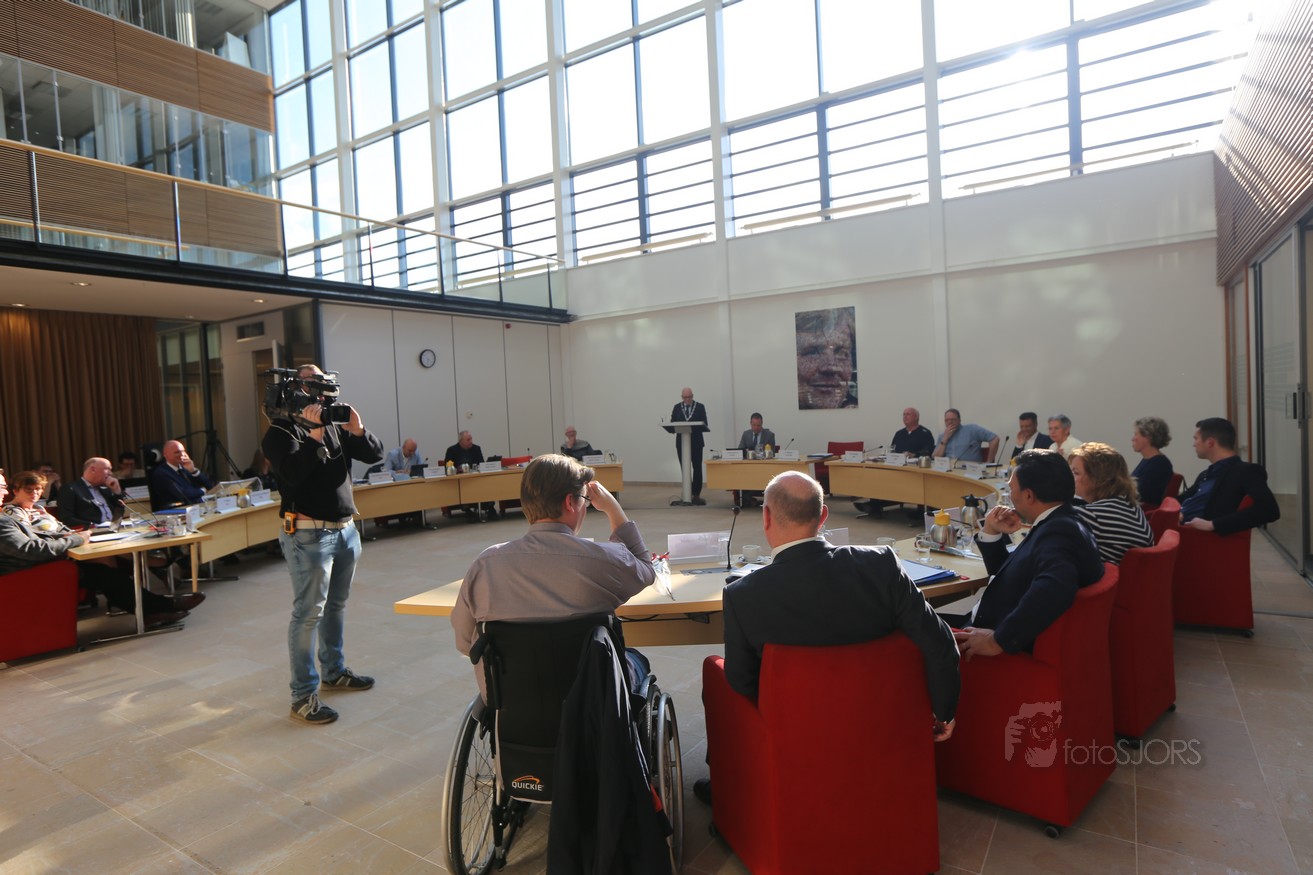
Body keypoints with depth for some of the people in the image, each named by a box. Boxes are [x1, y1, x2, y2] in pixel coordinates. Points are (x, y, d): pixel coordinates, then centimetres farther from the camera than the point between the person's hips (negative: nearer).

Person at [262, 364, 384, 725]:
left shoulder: (335, 425, 12)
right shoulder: (281, 431, -6)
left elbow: (375, 454, 5)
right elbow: (292, 473, -22)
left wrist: (358, 430, -11)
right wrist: (314, 436, -25)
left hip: (345, 529, 7)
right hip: (309, 534, -7)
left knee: (336, 605, 17)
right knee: (308, 613, -3)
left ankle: (334, 671, 32)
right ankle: (303, 695, 4)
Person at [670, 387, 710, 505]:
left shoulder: (700, 407, 3)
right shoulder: (677, 407, 8)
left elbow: (704, 424, -1)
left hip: (696, 442, -2)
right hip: (681, 442, 2)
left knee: (697, 468, -4)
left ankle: (696, 494, -1)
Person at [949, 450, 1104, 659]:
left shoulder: (1059, 532, -22)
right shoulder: (1055, 525, 11)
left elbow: (1054, 588, -43)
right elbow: (1003, 573, 23)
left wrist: (999, 640, -35)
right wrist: (991, 532, 6)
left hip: (1014, 650, -9)